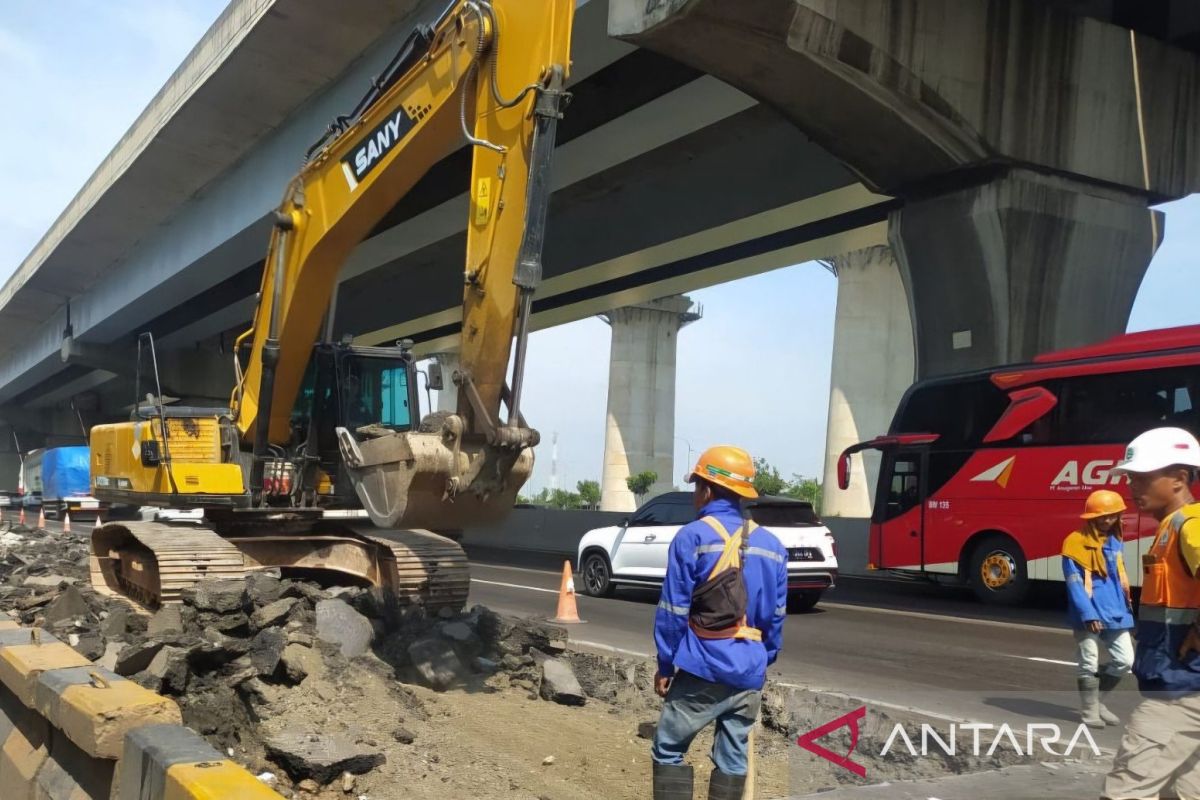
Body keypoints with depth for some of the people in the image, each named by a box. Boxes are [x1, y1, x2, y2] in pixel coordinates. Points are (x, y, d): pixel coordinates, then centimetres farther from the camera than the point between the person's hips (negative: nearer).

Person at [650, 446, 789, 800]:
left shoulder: (692, 537, -10)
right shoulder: (771, 545, 6)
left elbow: (673, 610, -9)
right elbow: (776, 616, 10)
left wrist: (665, 664, 0)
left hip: (704, 668, -5)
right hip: (750, 673, 5)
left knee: (668, 751, 6)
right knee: (733, 757, 11)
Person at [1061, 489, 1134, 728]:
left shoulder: (1116, 541, 11)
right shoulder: (1076, 543, -10)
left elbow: (1120, 579, 18)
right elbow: (1075, 584, -14)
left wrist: (1126, 607, 13)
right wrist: (1088, 614, -20)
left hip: (1116, 613, 6)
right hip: (1089, 615, -6)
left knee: (1125, 660, 8)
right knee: (1089, 664, 3)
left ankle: (1097, 700, 26)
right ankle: (1090, 712, 16)